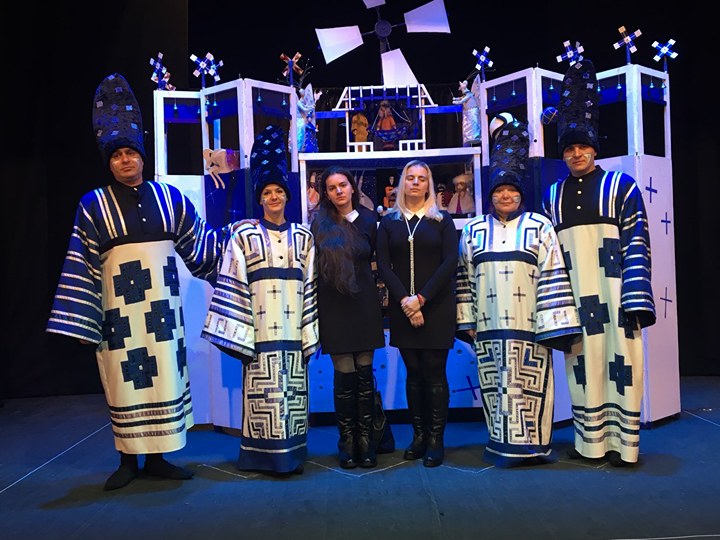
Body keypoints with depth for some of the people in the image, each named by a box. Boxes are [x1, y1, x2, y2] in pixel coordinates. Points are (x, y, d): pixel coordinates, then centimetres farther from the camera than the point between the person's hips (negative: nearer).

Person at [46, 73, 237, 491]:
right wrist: (80, 315, -6)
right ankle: (129, 460, 21)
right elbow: (82, 264, -2)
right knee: (125, 381, 5)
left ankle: (157, 456, 20)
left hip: (161, 303, 2)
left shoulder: (169, 197, 6)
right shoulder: (94, 205, 0)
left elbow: (197, 241, 13)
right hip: (119, 306, -2)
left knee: (164, 376, 6)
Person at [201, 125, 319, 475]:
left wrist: (308, 333, 4)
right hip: (260, 328, -2)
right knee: (264, 391, 1)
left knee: (293, 391, 8)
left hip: (292, 329, 3)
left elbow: (310, 286, 8)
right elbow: (232, 286, -2)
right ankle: (265, 454, 15)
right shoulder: (245, 235, 2)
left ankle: (292, 453, 21)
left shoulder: (302, 236, 10)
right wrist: (238, 332, -9)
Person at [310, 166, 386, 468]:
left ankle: (365, 439, 15)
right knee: (345, 375, -1)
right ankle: (347, 440, 13)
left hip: (364, 304, 2)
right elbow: (314, 266, 2)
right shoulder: (320, 224, 1)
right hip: (334, 307, -1)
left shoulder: (367, 219, 5)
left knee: (364, 373, 4)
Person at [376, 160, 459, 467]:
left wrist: (421, 299, -12)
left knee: (434, 373, -1)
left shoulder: (442, 220, 6)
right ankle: (418, 435, 16)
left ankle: (436, 439, 8)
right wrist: (405, 301, -11)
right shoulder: (389, 222, 9)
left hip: (436, 307, -1)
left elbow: (450, 262, -4)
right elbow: (383, 265, 1)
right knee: (413, 373, 7)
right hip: (402, 309, 2)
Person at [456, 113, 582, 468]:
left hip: (528, 323, -2)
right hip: (489, 324, 2)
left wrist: (555, 322, -6)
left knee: (530, 382, 1)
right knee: (495, 383, 7)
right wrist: (467, 320, 5)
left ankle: (533, 444, 14)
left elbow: (553, 277, 0)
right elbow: (464, 278, 10)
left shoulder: (539, 226, 5)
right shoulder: (473, 230, 11)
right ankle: (503, 444, 19)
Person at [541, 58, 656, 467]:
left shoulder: (622, 186, 5)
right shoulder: (552, 196, 13)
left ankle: (624, 443, 13)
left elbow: (637, 244, -2)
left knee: (620, 361, 1)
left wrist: (636, 297, -11)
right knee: (583, 365, 6)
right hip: (574, 296, 3)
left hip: (614, 291, -2)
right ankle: (592, 442, 18)